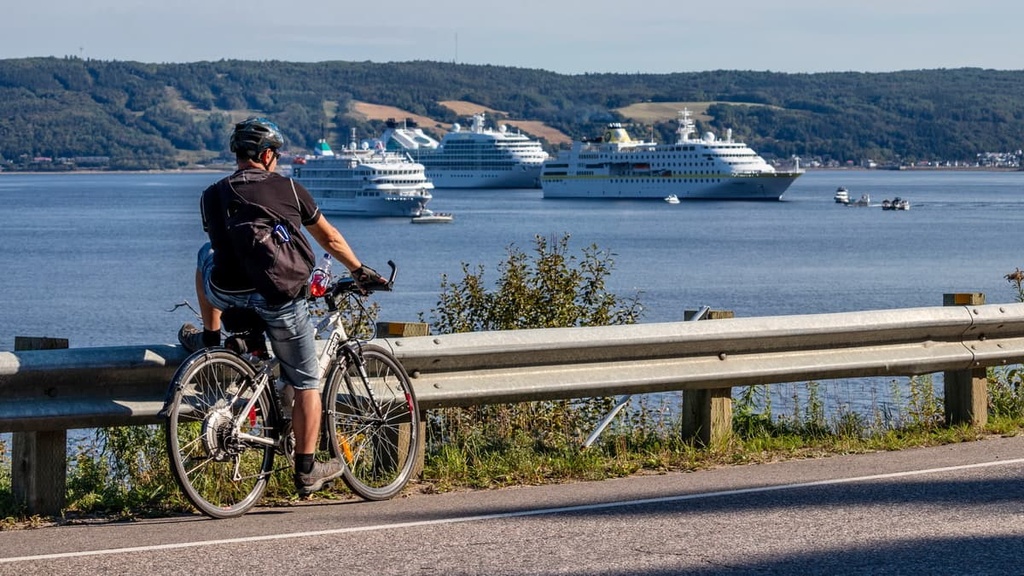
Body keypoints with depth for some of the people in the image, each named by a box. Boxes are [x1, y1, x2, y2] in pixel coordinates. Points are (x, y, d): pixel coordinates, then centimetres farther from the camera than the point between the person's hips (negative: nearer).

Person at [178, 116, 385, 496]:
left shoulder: (212, 196, 9)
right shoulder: (288, 189, 4)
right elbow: (330, 239, 16)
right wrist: (359, 270, 33)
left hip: (228, 294, 2)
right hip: (281, 300, -2)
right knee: (306, 383, 13)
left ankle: (209, 338, 34)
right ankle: (307, 472, 13)